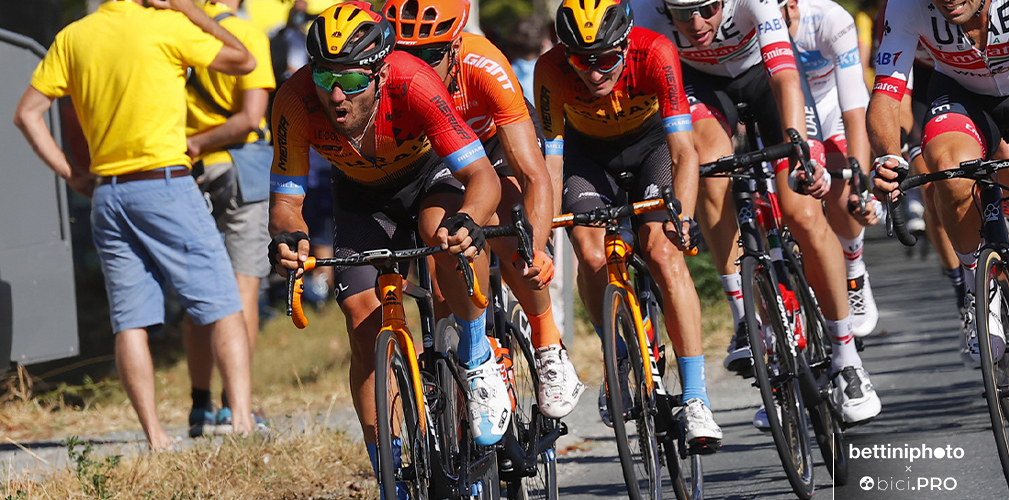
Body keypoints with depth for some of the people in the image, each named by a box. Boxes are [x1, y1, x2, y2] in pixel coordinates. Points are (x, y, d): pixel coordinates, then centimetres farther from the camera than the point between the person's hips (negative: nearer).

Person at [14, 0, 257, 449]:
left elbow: (27, 113, 9)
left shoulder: (72, 38, 9)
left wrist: (70, 176, 10)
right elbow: (242, 61, 4)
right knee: (222, 307, -2)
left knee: (130, 321, 5)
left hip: (106, 193, 5)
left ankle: (154, 435, 0)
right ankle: (242, 418, -14)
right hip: (164, 184, -5)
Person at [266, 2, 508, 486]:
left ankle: (478, 360, -12)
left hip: (430, 173, -2)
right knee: (365, 324, -10)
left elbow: (483, 177, -40)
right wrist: (288, 237, -48)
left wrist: (467, 223, -61)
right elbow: (285, 198, -25)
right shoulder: (296, 101, -32)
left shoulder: (413, 84, -39)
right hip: (362, 195, 3)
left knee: (447, 235, -37)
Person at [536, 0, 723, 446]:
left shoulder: (655, 53, -35)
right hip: (589, 150, 2)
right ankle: (618, 361, 3)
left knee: (663, 251, -22)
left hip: (650, 141, -1)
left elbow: (683, 150, -38)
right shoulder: (551, 70, -30)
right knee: (590, 253, -23)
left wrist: (682, 216, -52)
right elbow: (549, 160, -26)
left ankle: (696, 399, -21)